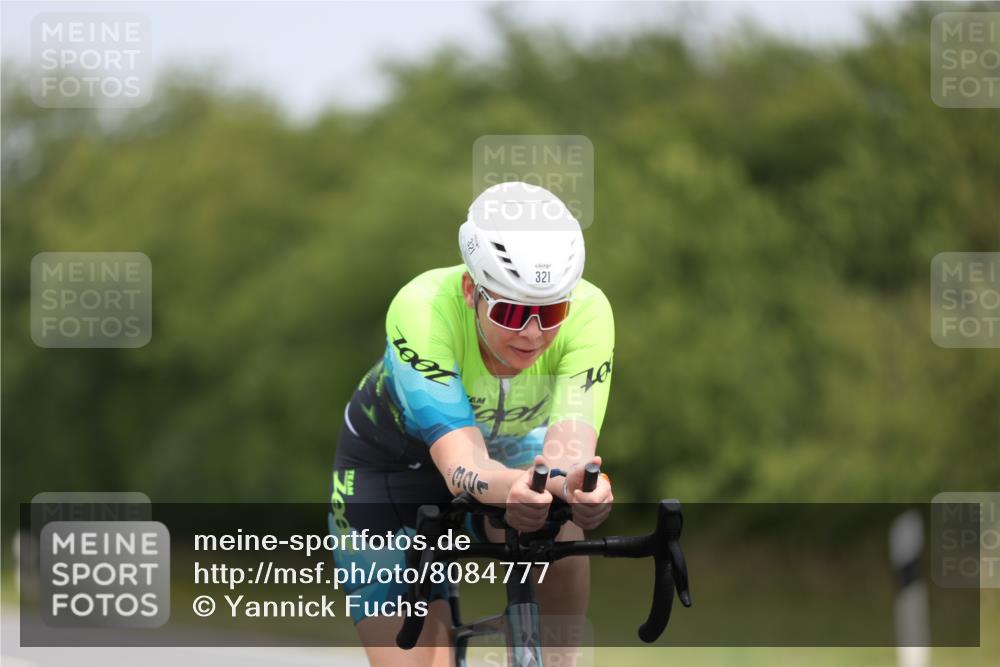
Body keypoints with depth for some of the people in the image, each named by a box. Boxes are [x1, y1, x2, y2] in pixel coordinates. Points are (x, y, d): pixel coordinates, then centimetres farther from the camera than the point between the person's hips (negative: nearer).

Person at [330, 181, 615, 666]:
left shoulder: (587, 311, -30)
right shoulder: (422, 310, -37)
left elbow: (570, 440, -41)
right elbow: (460, 461, -45)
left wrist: (571, 478, -66)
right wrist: (511, 489, -68)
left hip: (508, 446, 2)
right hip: (393, 460, -2)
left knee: (560, 540, -32)